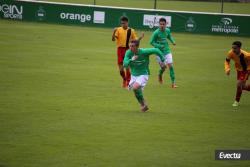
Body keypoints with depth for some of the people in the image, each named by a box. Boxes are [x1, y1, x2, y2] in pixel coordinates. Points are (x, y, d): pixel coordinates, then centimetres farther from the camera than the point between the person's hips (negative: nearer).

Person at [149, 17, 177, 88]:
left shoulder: (167, 30, -1)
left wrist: (173, 41, 0)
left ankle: (173, 83, -3)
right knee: (163, 67, 1)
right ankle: (160, 75, 38)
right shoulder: (156, 32, -16)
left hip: (167, 51, 3)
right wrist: (159, 46, -22)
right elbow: (151, 42, -10)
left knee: (170, 65, -7)